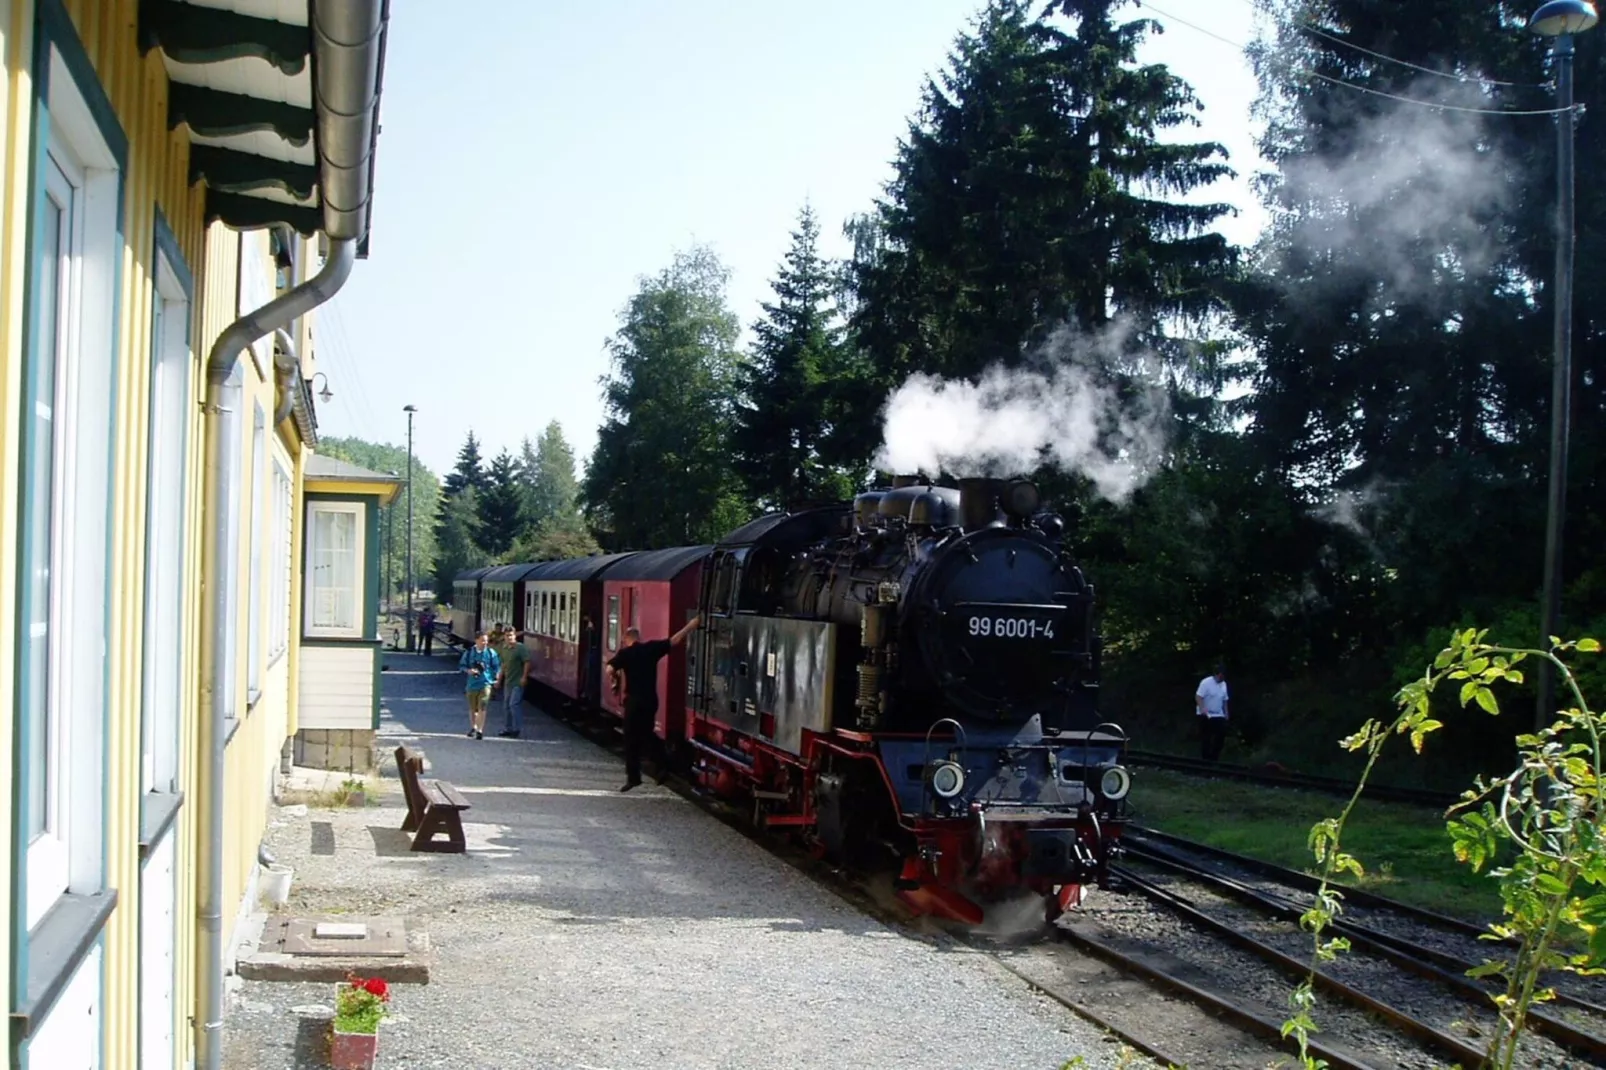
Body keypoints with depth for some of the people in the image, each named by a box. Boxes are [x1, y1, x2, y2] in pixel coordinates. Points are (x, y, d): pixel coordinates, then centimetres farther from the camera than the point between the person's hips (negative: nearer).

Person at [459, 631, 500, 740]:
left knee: (482, 707, -11)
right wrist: (468, 670, -11)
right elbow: (461, 665, 7)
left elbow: (497, 667, 5)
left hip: (485, 683, -2)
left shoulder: (491, 653, -2)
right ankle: (473, 727, 35)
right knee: (472, 708, 15)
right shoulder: (469, 652, 1)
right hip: (472, 683, 2)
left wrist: (493, 676, -5)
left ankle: (480, 730, -5)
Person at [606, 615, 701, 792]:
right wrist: (692, 624, 14)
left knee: (632, 739, 2)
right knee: (647, 734, 20)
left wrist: (614, 683, 4)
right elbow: (675, 640, 6)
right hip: (651, 699, 4)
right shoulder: (652, 647, 2)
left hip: (634, 700, -4)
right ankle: (661, 768, 13)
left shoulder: (625, 653, -7)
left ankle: (633, 777, 0)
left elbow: (610, 670, -17)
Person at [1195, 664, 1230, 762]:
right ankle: (1207, 758, 8)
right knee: (1207, 737, -1)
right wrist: (1202, 709, -34)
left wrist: (1226, 714, 15)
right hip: (1206, 715, -7)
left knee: (1221, 735, 0)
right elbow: (1198, 697, -21)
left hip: (1219, 715, 7)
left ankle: (1214, 757, 10)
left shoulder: (1223, 684, 9)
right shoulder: (1206, 682, -15)